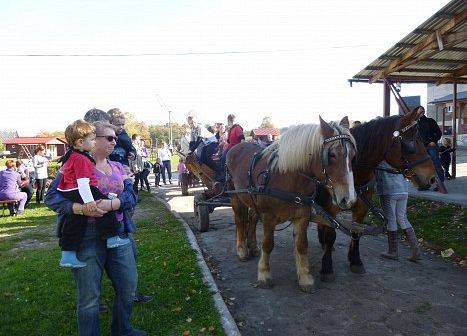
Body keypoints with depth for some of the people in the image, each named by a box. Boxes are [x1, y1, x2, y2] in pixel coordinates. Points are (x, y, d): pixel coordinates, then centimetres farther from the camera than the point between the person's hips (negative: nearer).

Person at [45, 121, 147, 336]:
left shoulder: (117, 167, 11)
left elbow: (131, 195, 0)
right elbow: (52, 197, -10)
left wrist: (111, 204, -19)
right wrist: (82, 208, -25)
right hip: (87, 239, -5)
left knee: (128, 286, 14)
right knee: (89, 296, 5)